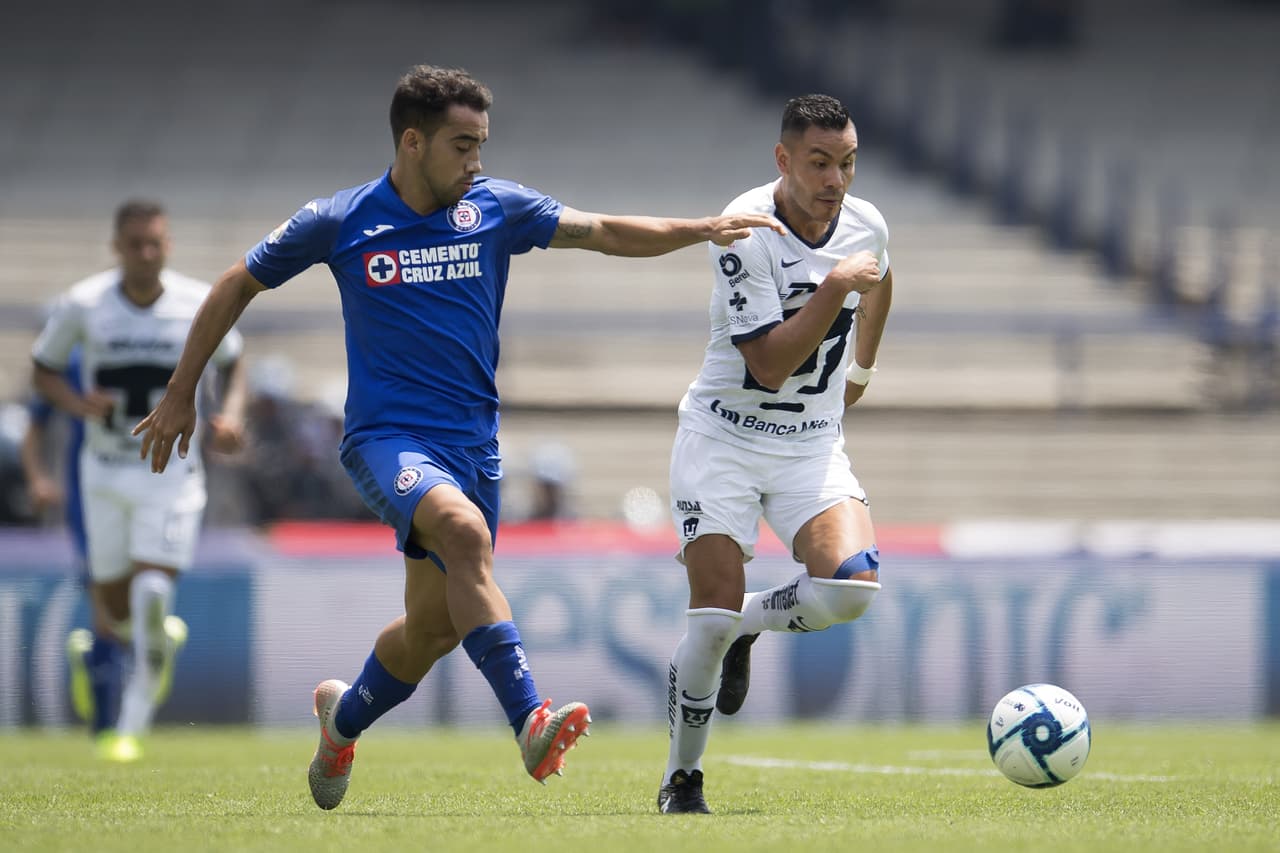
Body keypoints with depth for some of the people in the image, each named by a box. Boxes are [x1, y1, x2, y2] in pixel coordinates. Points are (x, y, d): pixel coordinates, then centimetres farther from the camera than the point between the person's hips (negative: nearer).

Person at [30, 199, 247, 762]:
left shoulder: (202, 304, -7)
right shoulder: (83, 305, -8)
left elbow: (232, 364, 12)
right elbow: (44, 371, 4)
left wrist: (231, 415, -7)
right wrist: (77, 403, -17)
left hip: (173, 472, -1)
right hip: (106, 471, 1)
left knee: (152, 596, -14)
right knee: (115, 614, 7)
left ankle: (131, 729, 1)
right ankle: (164, 637, 45)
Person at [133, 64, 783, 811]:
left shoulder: (496, 209, 3)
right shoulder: (338, 223, -5)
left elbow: (605, 232, 0)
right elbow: (237, 287, 7)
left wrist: (702, 229, -15)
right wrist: (181, 396, 9)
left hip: (474, 441, 5)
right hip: (388, 436, -5)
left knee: (435, 628, 9)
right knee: (464, 531, -34)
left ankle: (344, 716, 41)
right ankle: (531, 723, -41)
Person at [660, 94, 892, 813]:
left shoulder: (866, 224, -2)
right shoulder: (746, 229, -18)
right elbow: (769, 363, -23)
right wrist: (833, 288, -30)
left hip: (814, 447, 4)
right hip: (725, 438, -4)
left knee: (853, 584, -21)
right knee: (714, 614, -12)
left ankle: (747, 625, 11)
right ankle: (683, 777, 8)